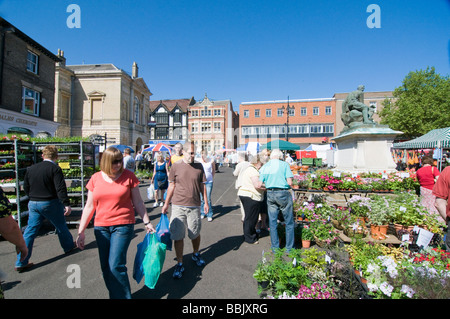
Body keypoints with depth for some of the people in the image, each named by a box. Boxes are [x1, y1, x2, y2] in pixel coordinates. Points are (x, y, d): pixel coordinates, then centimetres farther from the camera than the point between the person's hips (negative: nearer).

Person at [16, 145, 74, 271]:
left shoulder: (31, 169, 6)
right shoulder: (55, 169, -14)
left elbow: (26, 187, 15)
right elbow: (60, 188, -19)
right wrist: (66, 204, -18)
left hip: (33, 204, 5)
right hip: (50, 204, -5)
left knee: (30, 231, 10)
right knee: (61, 226, 15)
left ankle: (21, 262, 12)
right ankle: (69, 246, 34)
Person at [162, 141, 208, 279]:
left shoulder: (199, 166, 3)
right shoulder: (175, 166, -1)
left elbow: (202, 185, 7)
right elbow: (171, 186, 6)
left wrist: (206, 202, 5)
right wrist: (166, 203, 7)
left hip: (194, 206, 1)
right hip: (178, 205, -1)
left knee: (195, 234, 14)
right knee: (178, 236, 4)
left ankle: (196, 254, 41)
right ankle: (179, 264, 20)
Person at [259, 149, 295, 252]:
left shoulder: (264, 167, 7)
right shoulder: (284, 164, -5)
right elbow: (290, 182, -12)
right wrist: (285, 185, 10)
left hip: (270, 194, 4)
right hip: (283, 193, -4)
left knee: (272, 222, 12)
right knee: (289, 222, 9)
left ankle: (275, 248, 21)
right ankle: (289, 248, 16)